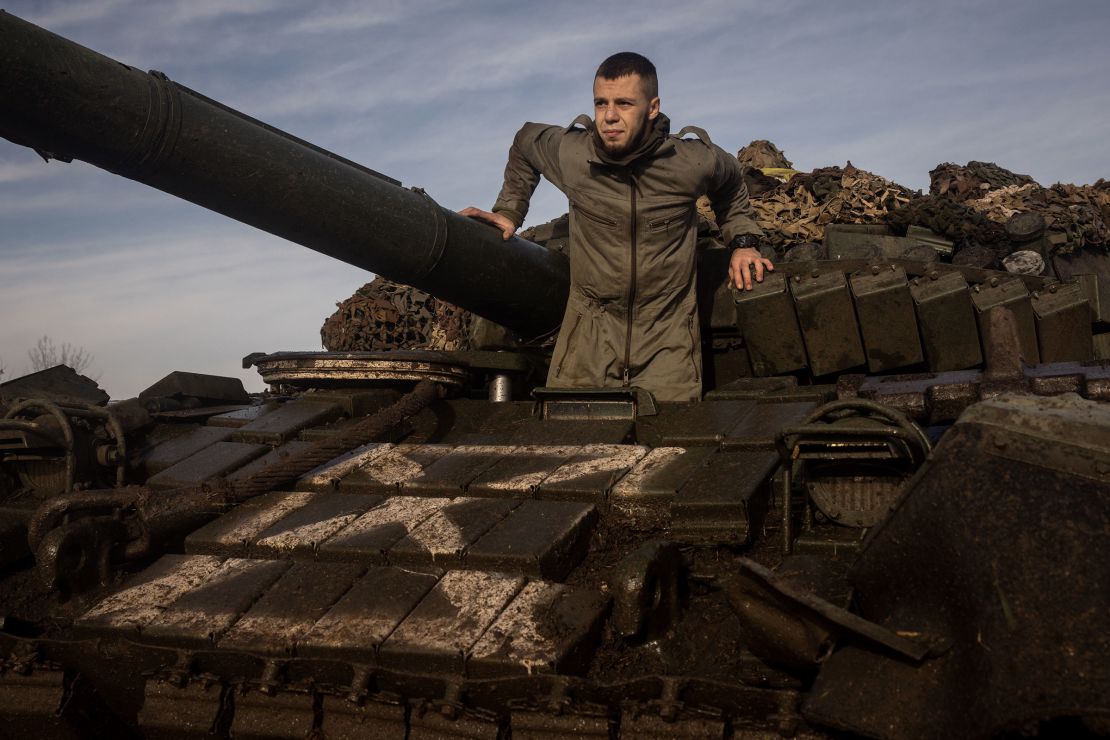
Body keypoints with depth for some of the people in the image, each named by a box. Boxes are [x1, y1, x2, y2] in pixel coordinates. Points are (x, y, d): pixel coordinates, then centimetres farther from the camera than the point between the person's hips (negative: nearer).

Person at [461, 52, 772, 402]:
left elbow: (730, 182, 15)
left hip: (668, 338, -1)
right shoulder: (569, 152, -9)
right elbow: (524, 143, 14)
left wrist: (743, 241, 10)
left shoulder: (693, 161, -10)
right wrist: (508, 212, 12)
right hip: (591, 330, 1)